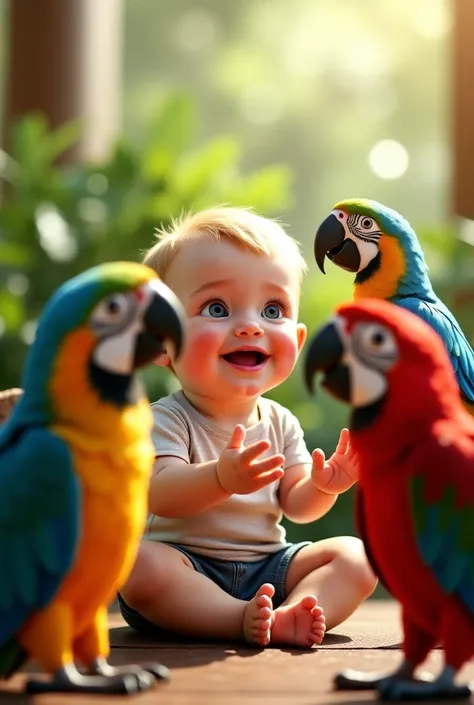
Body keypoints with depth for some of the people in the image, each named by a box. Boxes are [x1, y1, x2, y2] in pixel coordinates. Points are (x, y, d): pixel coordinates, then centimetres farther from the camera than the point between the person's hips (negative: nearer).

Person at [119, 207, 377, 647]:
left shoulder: (280, 423, 5)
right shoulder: (167, 420, -12)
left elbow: (296, 505, 5)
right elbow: (161, 495, -28)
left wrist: (322, 486, -19)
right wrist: (221, 478, -47)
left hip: (267, 568, 6)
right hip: (187, 569, -5)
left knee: (355, 556, -10)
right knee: (140, 563, -35)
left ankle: (286, 615, -34)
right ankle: (243, 619, -35)